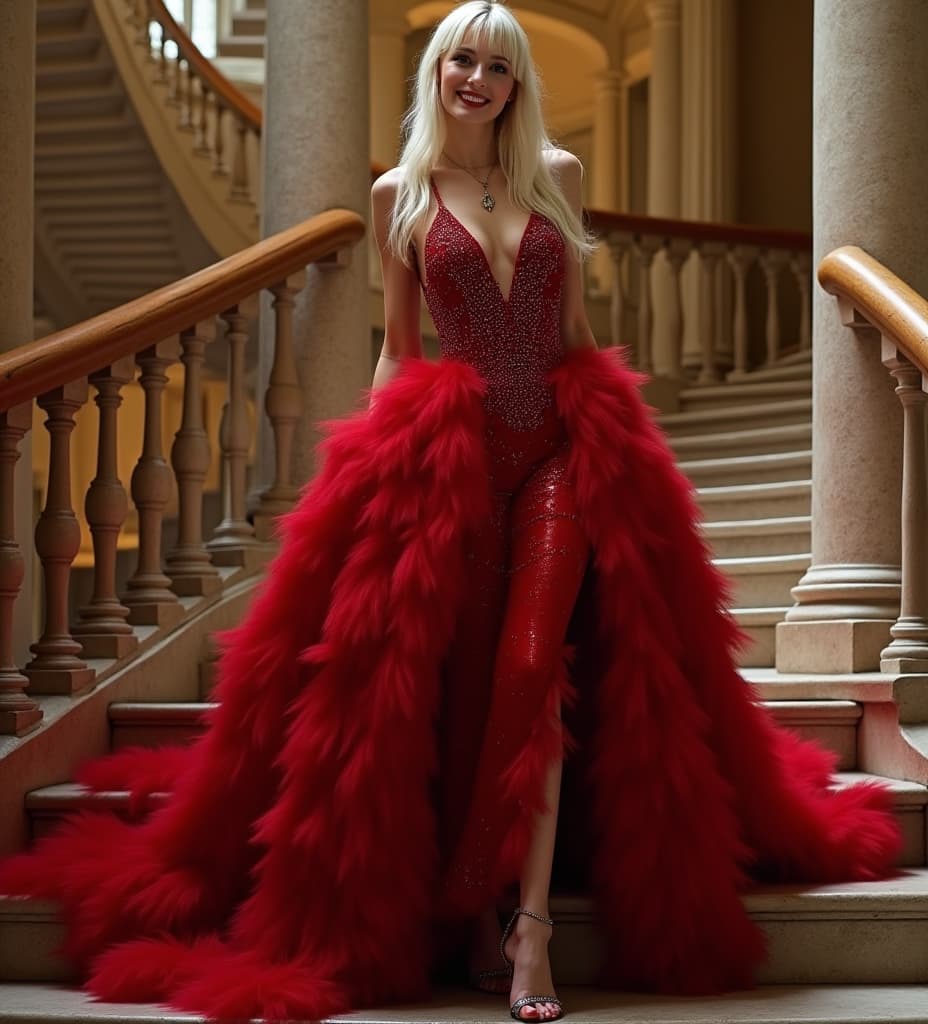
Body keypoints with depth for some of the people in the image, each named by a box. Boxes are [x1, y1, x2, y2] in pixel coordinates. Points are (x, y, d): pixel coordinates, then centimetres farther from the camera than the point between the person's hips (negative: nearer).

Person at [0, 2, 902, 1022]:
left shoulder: (557, 173, 9)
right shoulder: (400, 193, 6)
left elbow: (574, 323, 14)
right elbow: (396, 347, 8)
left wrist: (608, 430, 12)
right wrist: (377, 462, 1)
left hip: (561, 450, 1)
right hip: (449, 456, 0)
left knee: (533, 672, -10)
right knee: (462, 680, 2)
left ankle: (526, 923, -10)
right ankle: (476, 911, 13)